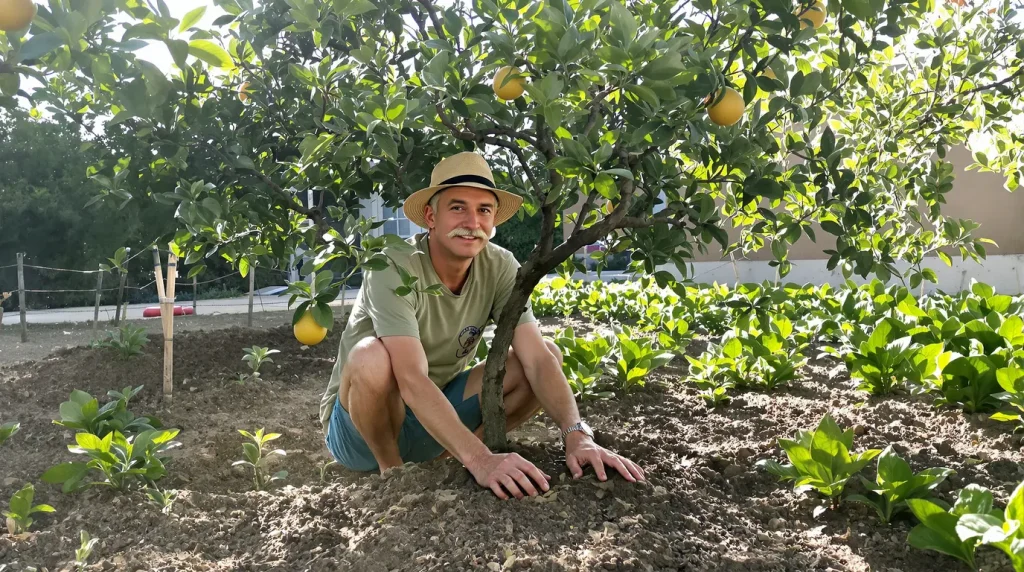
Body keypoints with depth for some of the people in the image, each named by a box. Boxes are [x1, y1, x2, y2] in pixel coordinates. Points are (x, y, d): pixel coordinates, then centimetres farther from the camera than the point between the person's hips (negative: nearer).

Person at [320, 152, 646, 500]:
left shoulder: (499, 268, -12)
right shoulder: (396, 268, -27)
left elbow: (538, 360, -21)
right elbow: (411, 381, -38)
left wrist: (577, 437, -37)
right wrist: (480, 459, -49)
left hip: (437, 417, 5)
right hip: (360, 427, -4)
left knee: (549, 351, -11)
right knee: (373, 357, -38)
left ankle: (450, 458, 1)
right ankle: (391, 470, -8)